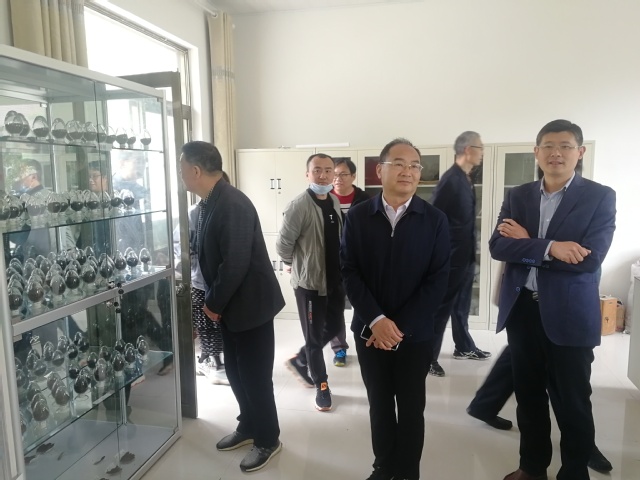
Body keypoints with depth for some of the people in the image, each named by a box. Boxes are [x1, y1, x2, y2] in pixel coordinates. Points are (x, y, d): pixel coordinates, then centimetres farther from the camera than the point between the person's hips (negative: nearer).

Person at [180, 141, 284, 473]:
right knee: (236, 371, 19)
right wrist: (213, 301, 6)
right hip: (230, 304, 9)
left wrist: (213, 303, -15)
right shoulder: (210, 203, 6)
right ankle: (248, 427, 39)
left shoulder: (232, 205, -24)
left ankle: (268, 439, 26)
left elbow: (235, 264, -27)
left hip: (250, 304, -9)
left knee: (255, 376, 5)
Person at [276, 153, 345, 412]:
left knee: (335, 327, 17)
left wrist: (340, 267, 14)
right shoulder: (299, 206, -19)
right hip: (310, 282, -7)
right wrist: (298, 264, 0)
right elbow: (283, 245, -15)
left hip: (335, 279, 8)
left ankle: (299, 360, 38)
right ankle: (321, 385, 26)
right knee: (314, 336, 6)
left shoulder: (334, 202, 6)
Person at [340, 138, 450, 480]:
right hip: (369, 331, 1)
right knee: (379, 404, 16)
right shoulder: (357, 216, -2)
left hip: (416, 334, -1)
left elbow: (438, 280, -8)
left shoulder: (435, 220, -5)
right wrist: (376, 320, -16)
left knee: (411, 408, 13)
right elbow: (349, 272, -5)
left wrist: (400, 326, -14)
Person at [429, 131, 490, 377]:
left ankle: (464, 347, 36)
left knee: (461, 305, 20)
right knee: (441, 308, 0)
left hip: (466, 255, 9)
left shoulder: (466, 179, 10)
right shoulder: (451, 179, -18)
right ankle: (429, 356, 11)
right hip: (451, 257, -9)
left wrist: (470, 251, 15)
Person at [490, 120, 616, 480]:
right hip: (522, 311, 4)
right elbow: (498, 246, -8)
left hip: (570, 315, -3)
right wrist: (548, 247, -22)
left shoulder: (600, 196, -5)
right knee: (528, 395, 17)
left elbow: (590, 258, -18)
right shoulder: (518, 196, 5)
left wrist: (527, 245, -12)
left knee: (573, 403, 11)